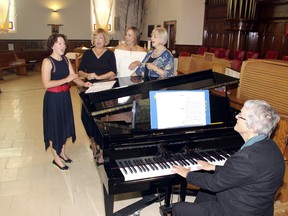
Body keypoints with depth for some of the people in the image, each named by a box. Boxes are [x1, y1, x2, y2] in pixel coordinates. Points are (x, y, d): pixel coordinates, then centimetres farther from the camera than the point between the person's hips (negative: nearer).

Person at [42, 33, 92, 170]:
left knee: (64, 125, 16)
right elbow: (46, 84, -22)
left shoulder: (66, 60, 7)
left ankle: (62, 152, 35)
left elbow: (74, 77, 2)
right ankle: (56, 158, 19)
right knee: (54, 127, 4)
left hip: (65, 97, 7)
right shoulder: (47, 61, -15)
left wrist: (84, 83, -17)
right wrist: (66, 79, -24)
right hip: (53, 98, -7)